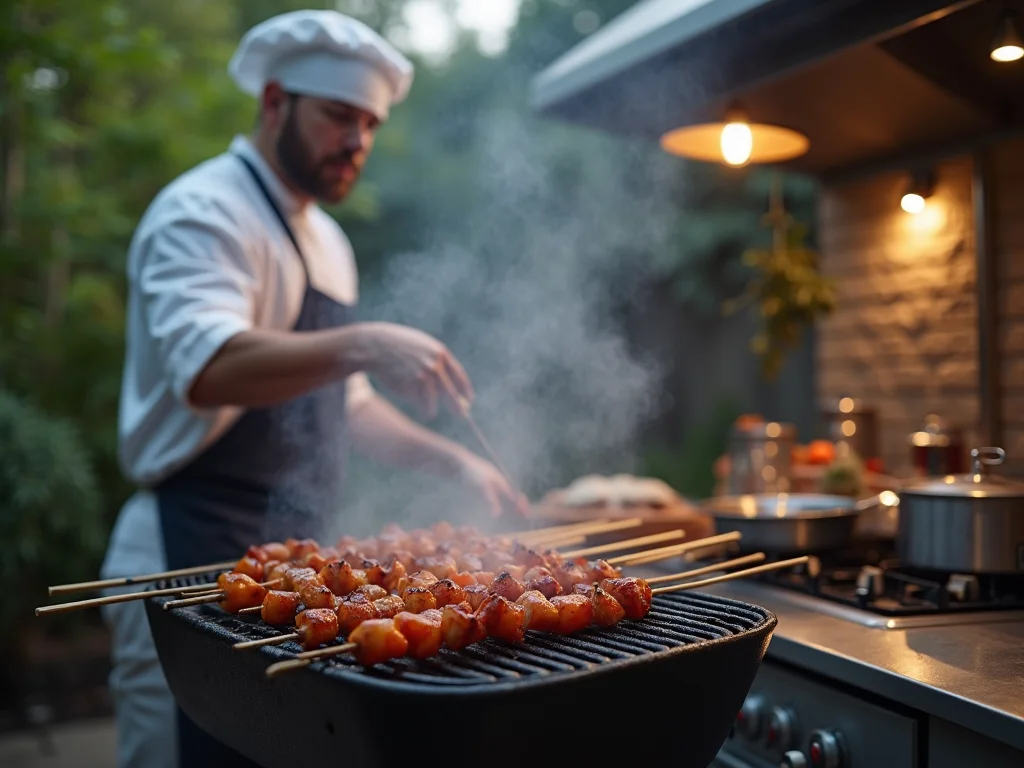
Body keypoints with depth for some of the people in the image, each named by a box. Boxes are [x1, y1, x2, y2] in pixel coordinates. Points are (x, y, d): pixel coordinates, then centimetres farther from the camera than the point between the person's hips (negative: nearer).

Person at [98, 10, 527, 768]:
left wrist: (451, 458, 9)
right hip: (194, 562, -8)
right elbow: (206, 370, -30)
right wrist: (360, 344, -42)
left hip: (288, 559, 8)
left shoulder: (327, 241, 15)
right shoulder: (204, 211, -12)